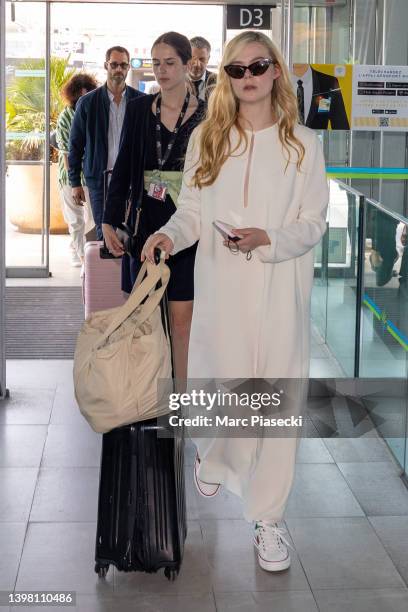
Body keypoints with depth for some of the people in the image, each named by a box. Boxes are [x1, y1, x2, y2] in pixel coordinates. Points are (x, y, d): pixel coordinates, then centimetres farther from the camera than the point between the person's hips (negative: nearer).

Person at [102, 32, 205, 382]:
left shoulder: (205, 114, -1)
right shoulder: (139, 109, 5)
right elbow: (123, 167, 6)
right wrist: (109, 221, -1)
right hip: (146, 222, 2)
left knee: (182, 315, -2)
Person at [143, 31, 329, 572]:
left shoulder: (303, 143, 0)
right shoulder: (206, 138, 6)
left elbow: (314, 223, 0)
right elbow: (191, 211, 7)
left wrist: (267, 239, -17)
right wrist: (169, 234, -13)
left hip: (279, 289, -1)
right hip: (220, 286, 1)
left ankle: (267, 517, 13)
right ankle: (212, 454, 43)